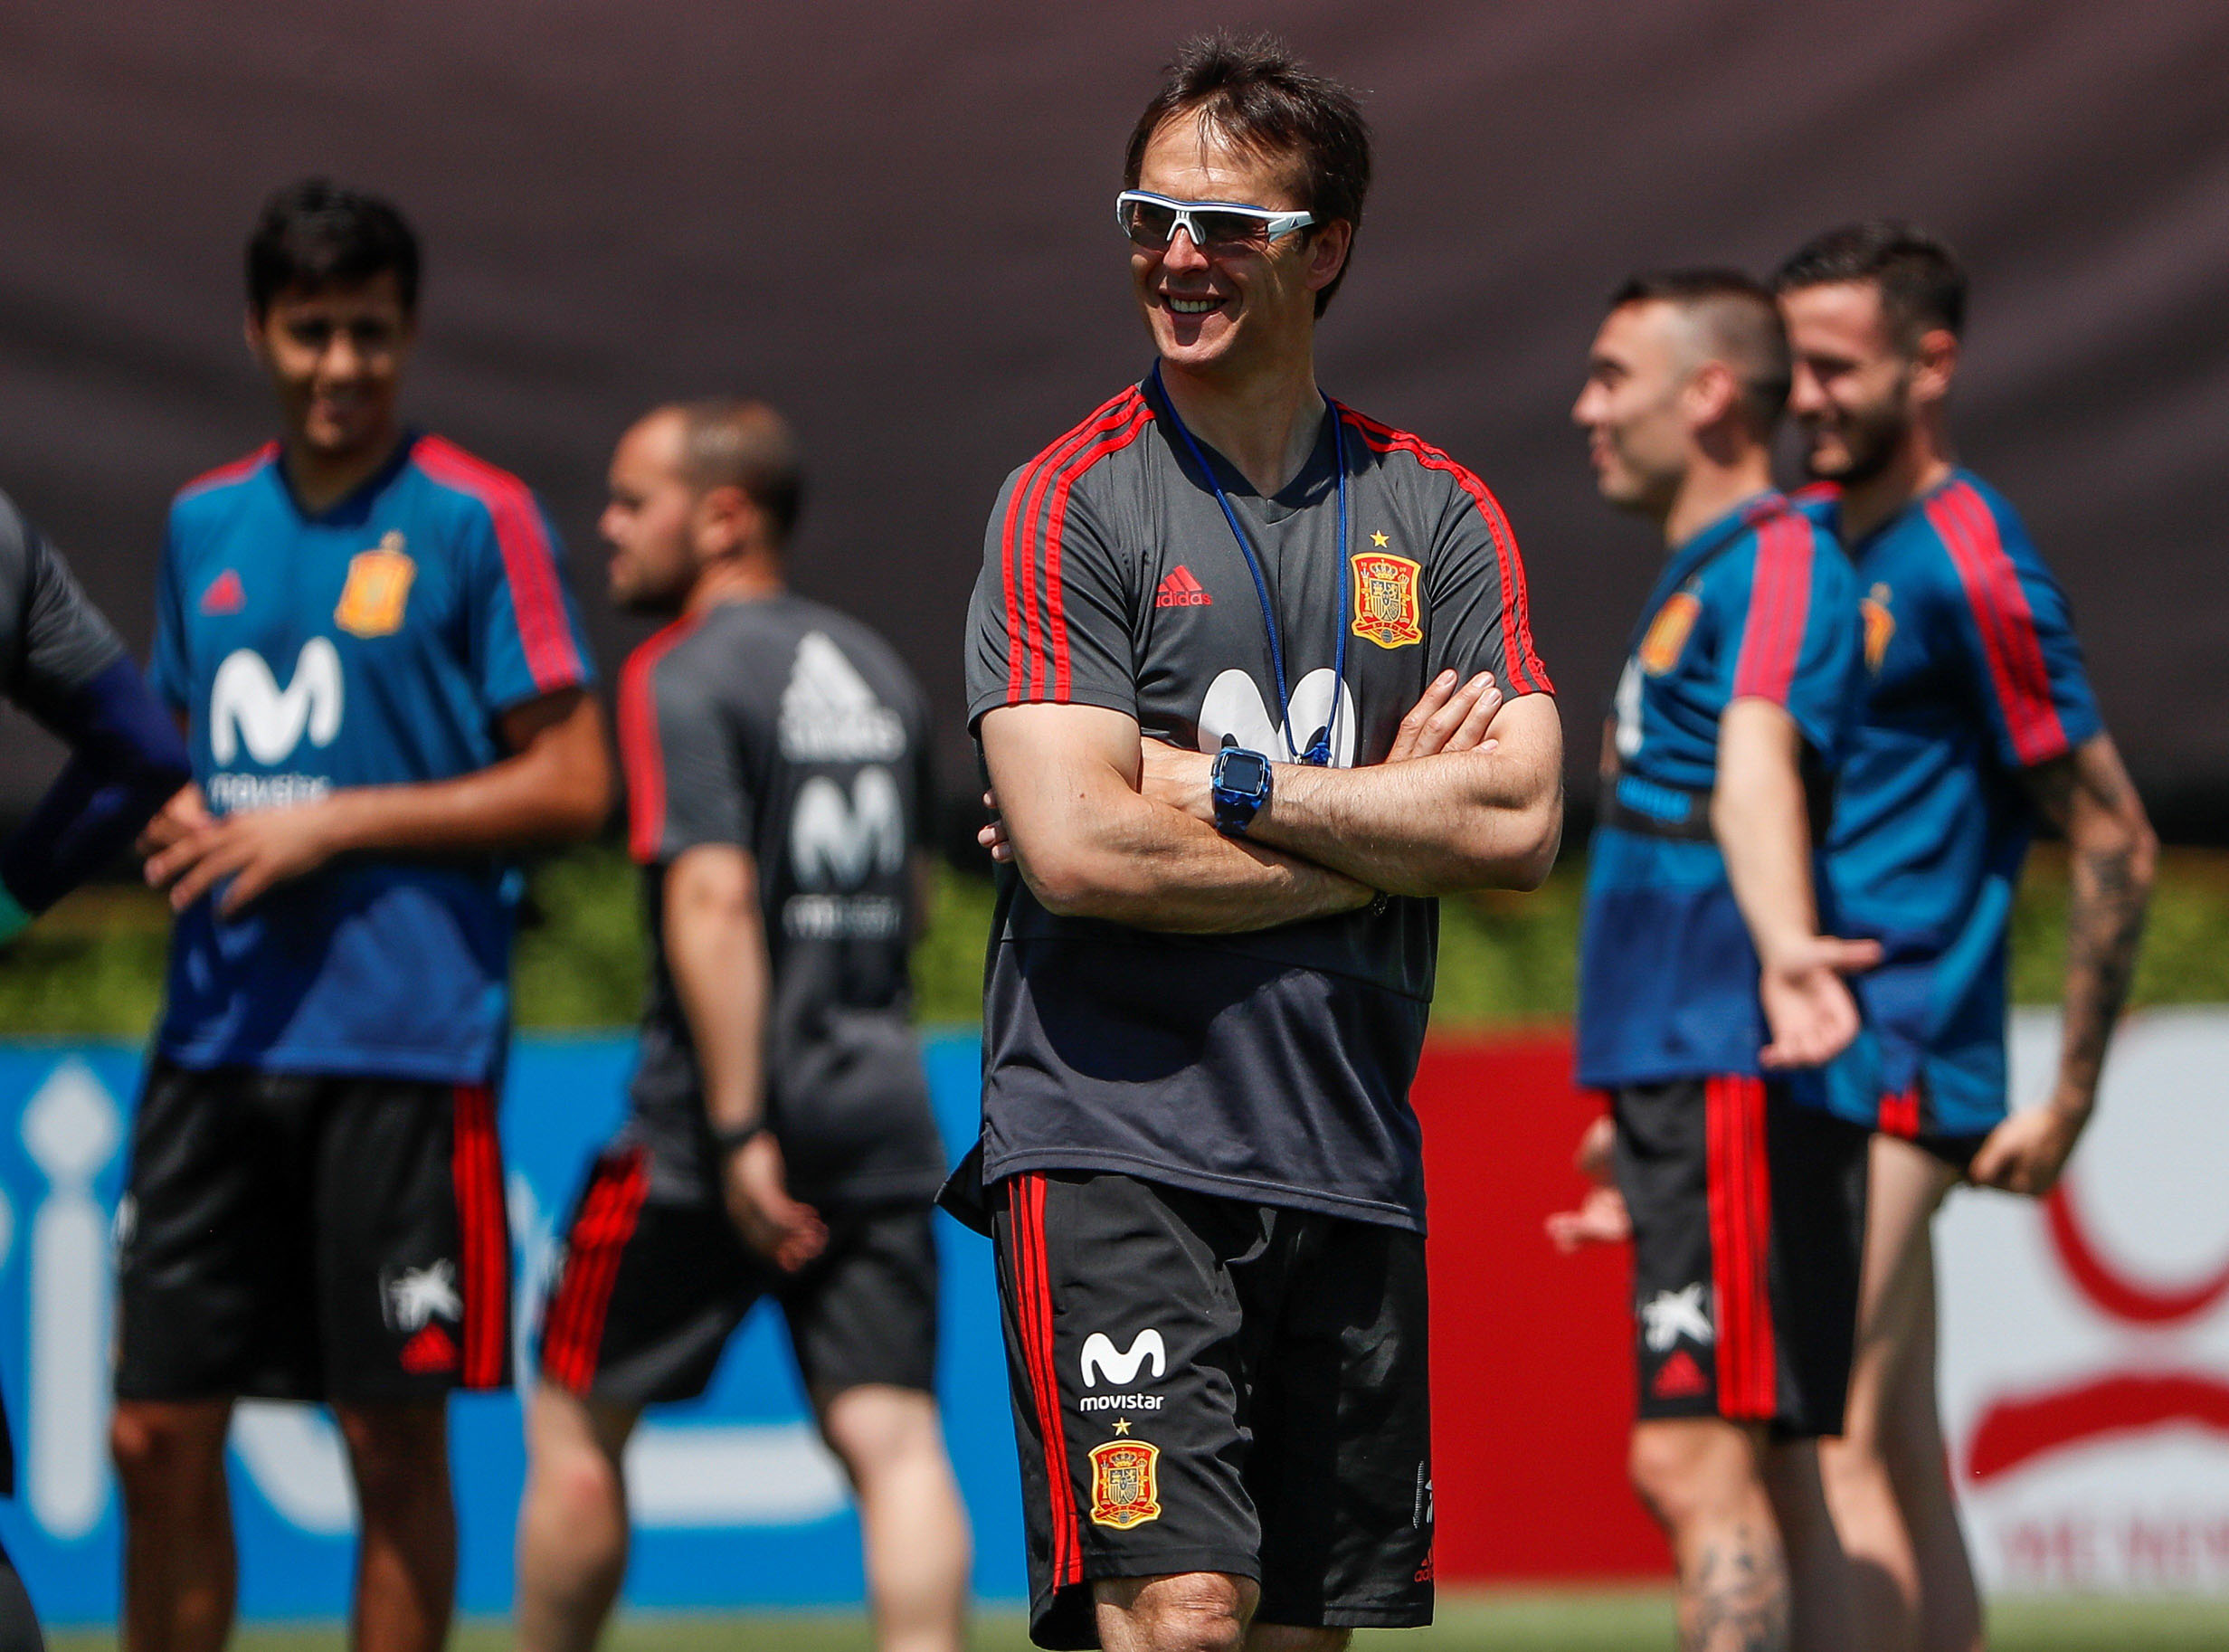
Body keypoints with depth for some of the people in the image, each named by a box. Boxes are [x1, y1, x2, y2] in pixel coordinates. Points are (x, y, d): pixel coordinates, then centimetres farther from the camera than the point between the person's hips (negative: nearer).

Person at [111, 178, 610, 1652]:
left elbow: (572, 784, -6)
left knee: (393, 1437, -1)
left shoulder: (475, 520, -3)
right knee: (158, 1433, 3)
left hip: (404, 1038, -5)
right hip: (218, 1030, 5)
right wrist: (180, 823, 2)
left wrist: (331, 826, -11)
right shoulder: (206, 523, 14)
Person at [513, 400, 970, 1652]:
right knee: (892, 1436, -3)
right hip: (882, 1116, 6)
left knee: (577, 1428, 9)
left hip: (718, 1130, -6)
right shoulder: (877, 671, 15)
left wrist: (740, 1130, -22)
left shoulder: (687, 677, -9)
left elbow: (713, 899, -19)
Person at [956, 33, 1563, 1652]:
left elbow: (1521, 823, -2)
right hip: (1116, 1151, -5)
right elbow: (1075, 847, -13)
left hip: (1352, 1159, 5)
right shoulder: (1069, 502, -2)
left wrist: (1217, 787, -9)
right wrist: (1387, 820, -6)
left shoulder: (1437, 513, 11)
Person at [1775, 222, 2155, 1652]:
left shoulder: (1970, 567, -12)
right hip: (1804, 1067, 8)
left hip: (1887, 1076, -8)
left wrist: (2068, 1103, -12)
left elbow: (2116, 841, -11)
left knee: (1829, 1453, -14)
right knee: (1902, 1467, 8)